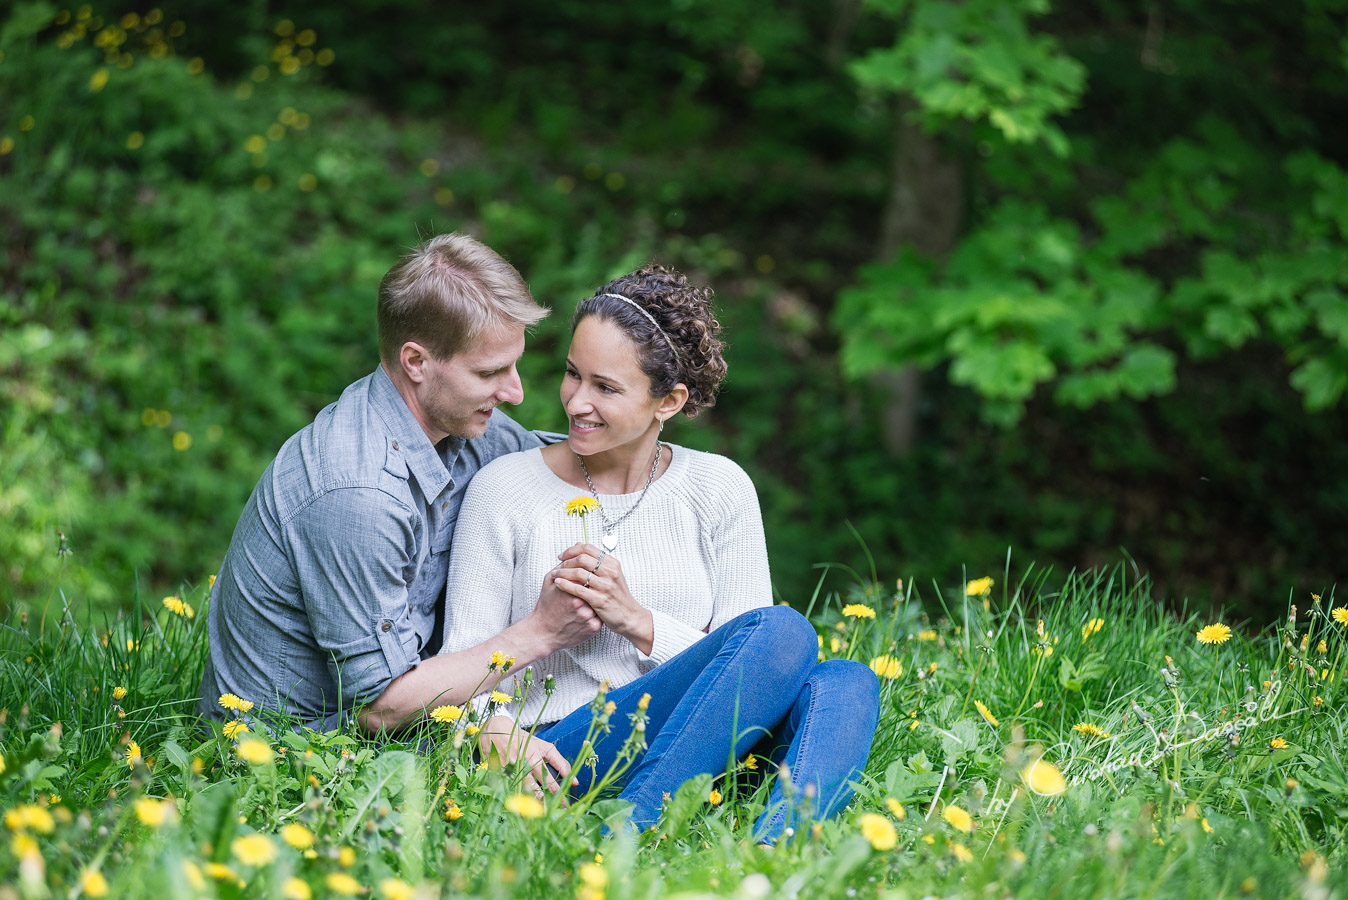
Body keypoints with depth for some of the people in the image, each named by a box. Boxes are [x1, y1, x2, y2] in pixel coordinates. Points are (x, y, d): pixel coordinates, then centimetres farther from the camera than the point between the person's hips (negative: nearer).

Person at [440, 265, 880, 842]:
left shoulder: (717, 489, 9)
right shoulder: (506, 488, 3)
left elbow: (745, 669, 3)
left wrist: (636, 620, -12)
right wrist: (501, 736, -23)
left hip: (694, 762, 4)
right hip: (564, 760, -4)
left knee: (844, 683, -26)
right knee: (785, 630, -26)